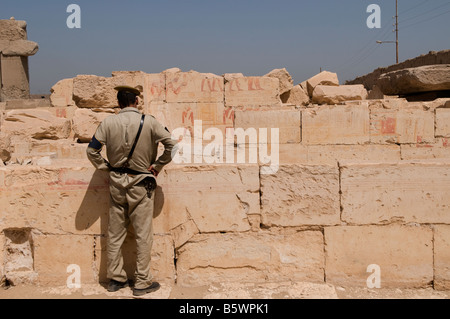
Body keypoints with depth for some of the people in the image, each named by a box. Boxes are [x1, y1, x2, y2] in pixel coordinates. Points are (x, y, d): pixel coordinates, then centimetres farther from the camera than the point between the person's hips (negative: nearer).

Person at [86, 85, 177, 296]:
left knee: (115, 233, 12)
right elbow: (171, 145, -10)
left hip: (116, 182, 3)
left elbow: (92, 151, -2)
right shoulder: (148, 122, -8)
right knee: (143, 235, 4)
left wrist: (106, 167, 10)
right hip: (140, 184, -3)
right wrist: (157, 167, 0)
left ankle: (115, 279, 23)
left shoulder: (109, 123, -2)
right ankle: (142, 282, 9)